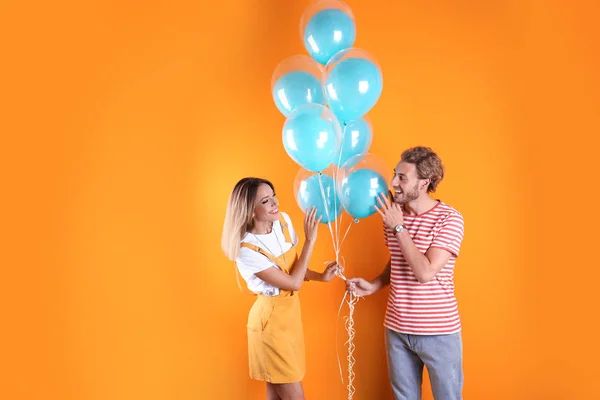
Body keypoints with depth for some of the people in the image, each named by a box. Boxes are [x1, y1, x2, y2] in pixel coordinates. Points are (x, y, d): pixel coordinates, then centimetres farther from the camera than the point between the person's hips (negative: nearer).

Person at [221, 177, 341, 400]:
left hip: (290, 311, 6)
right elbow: (294, 283, -22)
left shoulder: (283, 221, -5)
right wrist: (310, 240, -20)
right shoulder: (247, 250, -25)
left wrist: (321, 276, -5)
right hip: (271, 318, -6)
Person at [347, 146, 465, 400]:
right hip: (397, 328, 5)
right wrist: (373, 286, -1)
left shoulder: (449, 219, -16)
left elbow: (425, 272, -24)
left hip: (439, 331, -5)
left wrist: (399, 228, -20)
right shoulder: (393, 216, 2)